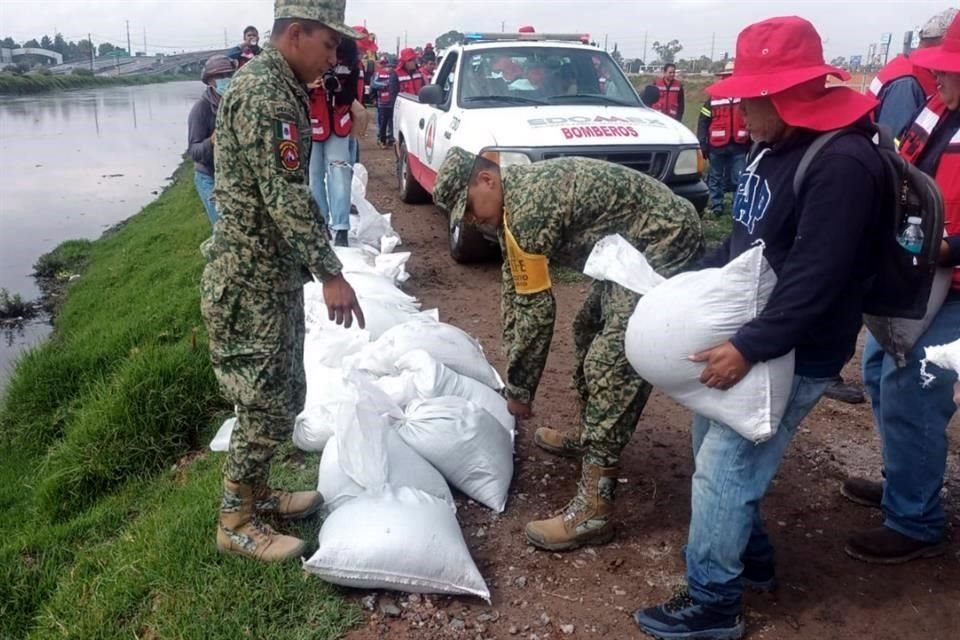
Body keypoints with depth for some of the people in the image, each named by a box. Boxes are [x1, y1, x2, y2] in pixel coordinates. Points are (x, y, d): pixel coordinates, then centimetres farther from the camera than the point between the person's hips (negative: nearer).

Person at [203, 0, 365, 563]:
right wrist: (331, 273, -24)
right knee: (267, 402, -1)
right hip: (253, 279, -10)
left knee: (279, 394, 18)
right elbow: (287, 198, -25)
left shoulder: (279, 86, 13)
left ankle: (257, 493, 34)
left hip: (273, 273, 10)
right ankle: (236, 522, 15)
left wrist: (314, 269, 24)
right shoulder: (264, 94, -20)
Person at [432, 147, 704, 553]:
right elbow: (514, 291, 14)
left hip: (665, 245, -11)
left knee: (612, 363, -16)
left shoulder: (527, 207, -21)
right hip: (638, 247, 11)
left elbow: (536, 308, -19)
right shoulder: (515, 199, 11)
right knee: (590, 331, 24)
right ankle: (592, 439, 39)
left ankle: (593, 509, -13)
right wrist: (515, 375, 12)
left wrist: (518, 387, -8)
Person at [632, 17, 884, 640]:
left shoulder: (843, 163, -22)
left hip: (793, 354, -9)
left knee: (722, 472, -5)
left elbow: (813, 280, -26)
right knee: (716, 452, 18)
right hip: (743, 334, 10)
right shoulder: (776, 147, 8)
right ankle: (753, 558, 38)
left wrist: (750, 348, -27)